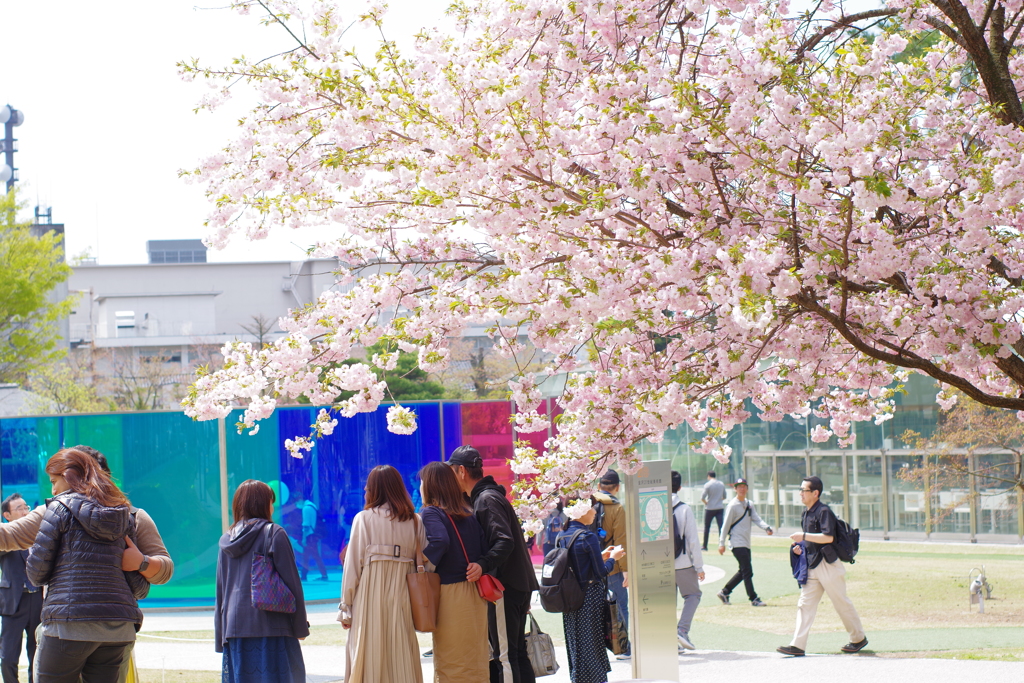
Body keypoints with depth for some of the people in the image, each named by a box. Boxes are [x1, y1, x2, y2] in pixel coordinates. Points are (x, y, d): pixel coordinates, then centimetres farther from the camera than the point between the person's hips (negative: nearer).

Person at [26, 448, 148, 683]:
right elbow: (139, 586, 11)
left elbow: (37, 572, -3)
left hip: (69, 622, -5)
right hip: (119, 626, 5)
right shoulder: (123, 514, 16)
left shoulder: (61, 508, 0)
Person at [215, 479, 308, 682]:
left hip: (234, 627, 5)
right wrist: (301, 627, 2)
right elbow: (291, 582, -5)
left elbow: (220, 591, 13)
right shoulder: (274, 534, -4)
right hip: (269, 627, -5)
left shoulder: (226, 541, 12)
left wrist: (221, 638, 17)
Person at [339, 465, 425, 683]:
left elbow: (353, 565, -3)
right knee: (403, 659, 5)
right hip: (402, 596, 3)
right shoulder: (414, 521, 7)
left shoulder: (364, 518, -2)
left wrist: (345, 607, 2)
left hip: (370, 596, -3)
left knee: (370, 659, 0)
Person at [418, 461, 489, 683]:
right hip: (475, 594, 6)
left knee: (450, 665, -1)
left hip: (450, 593, -6)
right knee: (475, 662, 12)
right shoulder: (468, 512, 11)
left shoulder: (430, 513, -7)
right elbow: (485, 546, 5)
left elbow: (440, 542, -25)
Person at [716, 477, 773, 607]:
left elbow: (756, 519, 1)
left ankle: (724, 592, 24)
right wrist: (721, 543, -10)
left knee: (743, 571, 13)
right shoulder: (733, 505, -9)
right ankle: (754, 599, -7)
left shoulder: (749, 504, 13)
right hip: (737, 544, -8)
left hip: (746, 544, 8)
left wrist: (766, 528, -19)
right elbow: (726, 524, -8)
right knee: (747, 571, -10)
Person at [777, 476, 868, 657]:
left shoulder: (824, 511, -15)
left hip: (828, 565, -9)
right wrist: (801, 545, 7)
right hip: (812, 565, 9)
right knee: (805, 604, 0)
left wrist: (804, 536, -25)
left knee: (842, 603, 3)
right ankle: (798, 645, -5)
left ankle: (859, 638, 19)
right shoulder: (806, 513, 14)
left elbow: (828, 537, -25)